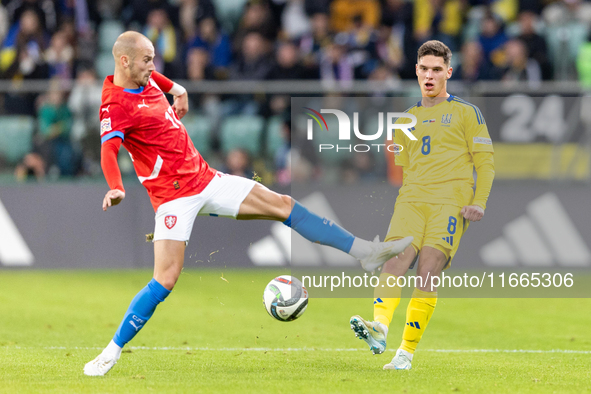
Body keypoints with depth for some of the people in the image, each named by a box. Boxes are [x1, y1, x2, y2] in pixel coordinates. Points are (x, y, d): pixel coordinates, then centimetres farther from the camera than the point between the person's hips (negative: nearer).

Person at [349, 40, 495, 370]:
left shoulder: (466, 113, 11)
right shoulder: (408, 119, 24)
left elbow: (485, 163, 6)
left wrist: (479, 203, -7)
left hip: (450, 203, -4)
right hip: (411, 201, 4)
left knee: (427, 274, -16)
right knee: (396, 260, -22)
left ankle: (407, 352, -15)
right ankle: (379, 328, -41)